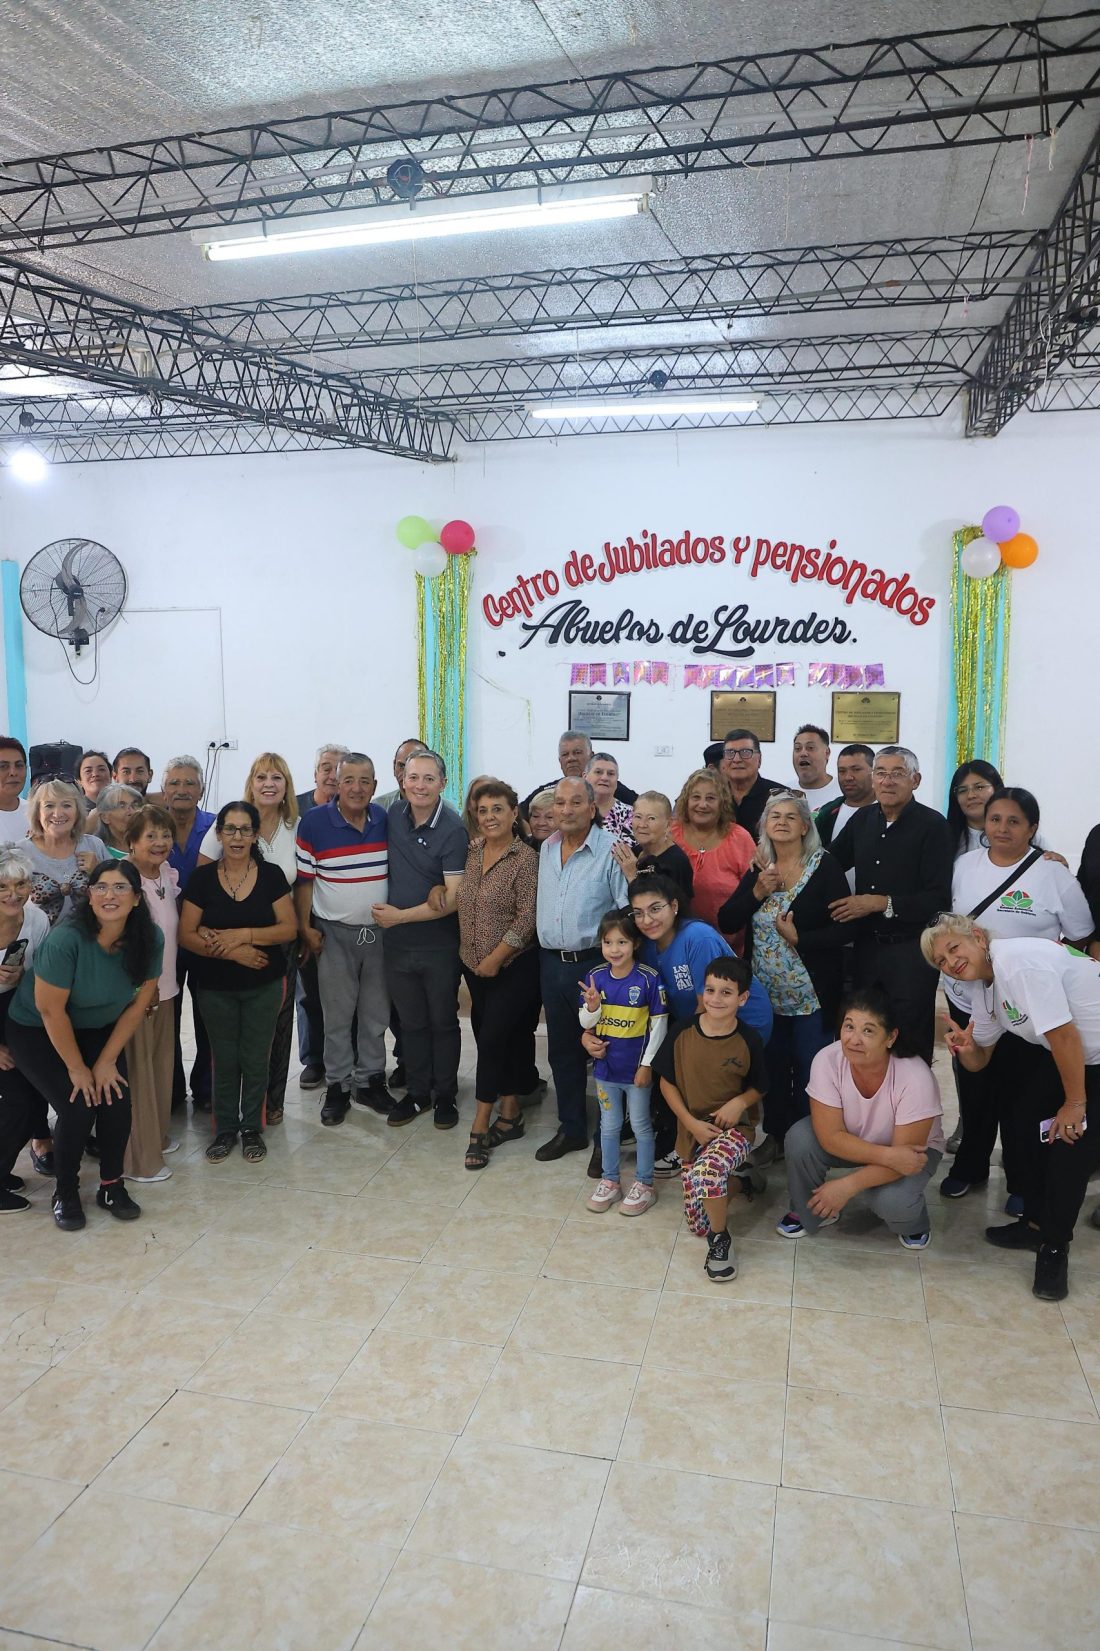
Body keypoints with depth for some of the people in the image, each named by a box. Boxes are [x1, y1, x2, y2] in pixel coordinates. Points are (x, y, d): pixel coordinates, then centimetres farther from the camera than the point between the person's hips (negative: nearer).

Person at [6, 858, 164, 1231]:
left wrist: (106, 1061, -8)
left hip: (98, 1029, 4)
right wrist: (77, 1068, -14)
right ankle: (65, 1194, 9)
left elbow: (140, 1002, -8)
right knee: (78, 1108, -16)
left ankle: (111, 1186, 11)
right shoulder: (66, 938, -32)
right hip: (36, 1031, -4)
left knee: (117, 1100, -12)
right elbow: (51, 1010, -24)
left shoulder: (149, 938, -18)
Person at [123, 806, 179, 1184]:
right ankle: (138, 1157, 12)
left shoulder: (169, 874, 4)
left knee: (161, 1063, 18)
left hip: (164, 985, 8)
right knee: (137, 1069, 1)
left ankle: (156, 1134, 34)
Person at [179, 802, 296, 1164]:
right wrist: (231, 951, -18)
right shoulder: (202, 878, -3)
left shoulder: (271, 875, -3)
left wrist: (244, 934, -20)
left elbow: (289, 928, -7)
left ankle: (252, 1128, 24)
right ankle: (225, 1128, 25)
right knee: (224, 1060, 8)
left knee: (256, 1059, 6)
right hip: (215, 987, 0)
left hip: (264, 986, 0)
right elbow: (186, 935, -6)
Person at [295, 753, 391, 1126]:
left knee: (376, 1012, 11)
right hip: (334, 934, -3)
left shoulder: (386, 820, 0)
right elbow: (303, 879, -5)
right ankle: (338, 1085, 18)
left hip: (380, 930, 3)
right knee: (337, 1014, 5)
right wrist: (305, 928, -7)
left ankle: (370, 1080, 25)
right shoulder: (313, 822, -9)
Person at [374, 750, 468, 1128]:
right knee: (411, 1022, 16)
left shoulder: (453, 830, -16)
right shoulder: (394, 815, 0)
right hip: (397, 942, 5)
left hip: (440, 945, -4)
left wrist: (400, 915, -15)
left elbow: (454, 898, -19)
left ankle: (445, 1095, 27)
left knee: (443, 1022, 11)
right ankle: (417, 1093, 31)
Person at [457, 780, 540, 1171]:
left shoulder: (525, 858, -12)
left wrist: (496, 958, -14)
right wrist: (474, 958, 7)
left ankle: (481, 1126, 4)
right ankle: (509, 1116, 25)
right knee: (488, 1036, 11)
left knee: (493, 1039, -6)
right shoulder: (471, 849, 4)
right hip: (474, 964, 6)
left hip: (512, 966, -6)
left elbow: (526, 917, -15)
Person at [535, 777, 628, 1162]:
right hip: (551, 963, 6)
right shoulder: (546, 849, 7)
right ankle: (571, 1129, 31)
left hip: (594, 964, -6)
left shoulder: (611, 851, -14)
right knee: (561, 1051, 16)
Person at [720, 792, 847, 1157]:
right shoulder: (758, 869, 6)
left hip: (812, 992, -4)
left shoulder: (824, 867, -8)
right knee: (772, 1065, 12)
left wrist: (798, 938, -22)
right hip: (766, 991, 4)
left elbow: (844, 927, -13)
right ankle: (776, 1134, 29)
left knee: (809, 1069, 4)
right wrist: (758, 891, -13)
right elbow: (726, 921, -1)